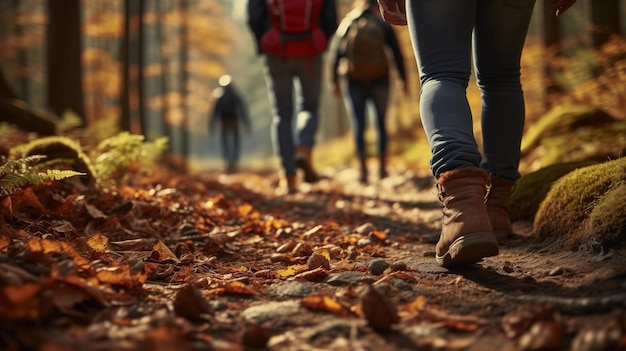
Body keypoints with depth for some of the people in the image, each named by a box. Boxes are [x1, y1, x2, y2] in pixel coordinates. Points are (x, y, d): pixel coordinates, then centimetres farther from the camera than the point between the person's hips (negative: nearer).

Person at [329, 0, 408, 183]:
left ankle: (363, 168, -15)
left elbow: (335, 54, 1)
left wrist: (334, 81, 9)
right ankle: (382, 168, 13)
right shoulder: (383, 26, 0)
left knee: (358, 125, 0)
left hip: (353, 81, 0)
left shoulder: (346, 25, 5)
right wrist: (403, 79, 5)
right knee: (381, 124, 14)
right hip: (378, 80, 0)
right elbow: (397, 54, -4)